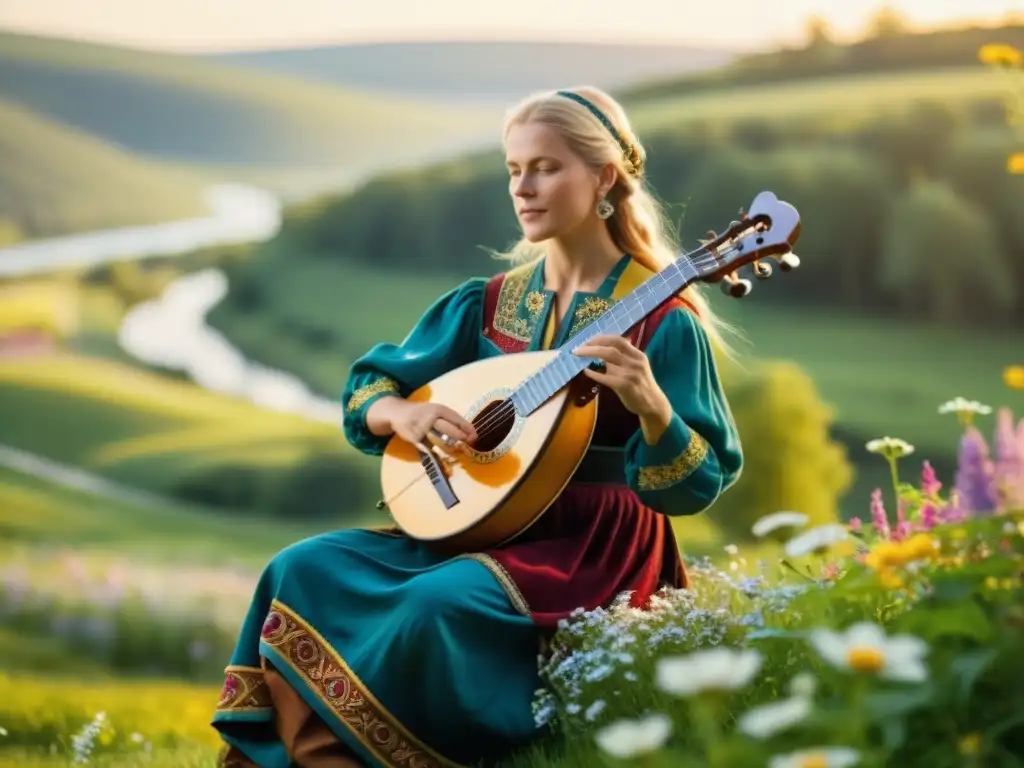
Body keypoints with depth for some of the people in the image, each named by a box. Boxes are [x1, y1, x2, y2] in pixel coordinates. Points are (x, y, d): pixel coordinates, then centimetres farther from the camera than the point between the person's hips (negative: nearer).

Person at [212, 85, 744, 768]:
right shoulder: (487, 303, 8)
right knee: (302, 573, -14)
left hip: (596, 549, -6)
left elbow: (698, 485, -12)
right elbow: (366, 390, 12)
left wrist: (649, 405, -31)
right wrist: (402, 412, -11)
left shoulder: (662, 321, -8)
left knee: (437, 602, -33)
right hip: (483, 524, 6)